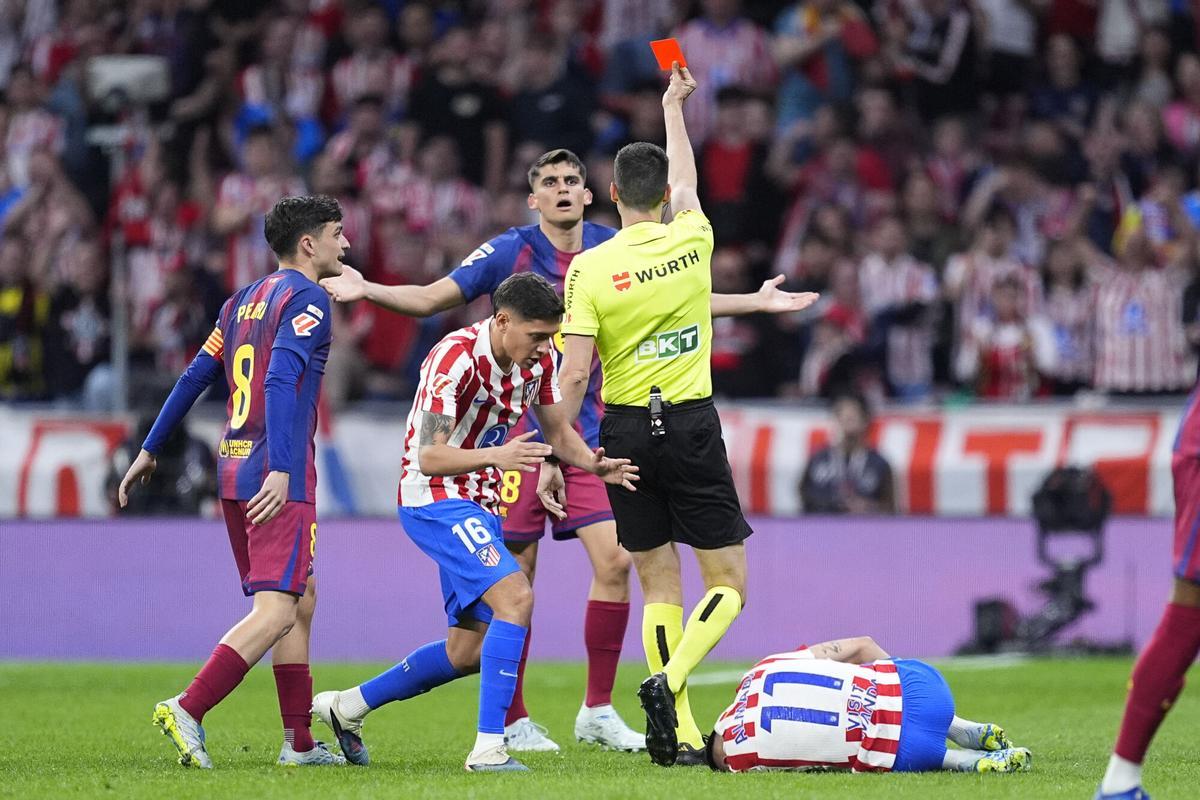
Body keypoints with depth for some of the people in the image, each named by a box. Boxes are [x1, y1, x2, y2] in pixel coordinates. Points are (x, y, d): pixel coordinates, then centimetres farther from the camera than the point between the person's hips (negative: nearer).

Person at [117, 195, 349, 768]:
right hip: (276, 478, -9)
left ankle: (300, 742, 13)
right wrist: (282, 470, -30)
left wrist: (150, 450, 24)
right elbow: (281, 382, -22)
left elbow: (194, 377, 18)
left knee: (301, 601, 14)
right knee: (276, 610, -13)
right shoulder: (307, 300, -8)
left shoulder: (244, 302, 17)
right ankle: (187, 709, -25)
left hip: (233, 469, 9)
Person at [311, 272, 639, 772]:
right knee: (514, 596, -27)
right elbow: (429, 457, -27)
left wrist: (593, 463, -10)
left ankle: (346, 707, 28)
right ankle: (489, 747, -28)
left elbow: (558, 430, 11)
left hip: (481, 505, 9)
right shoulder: (457, 359, -24)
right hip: (434, 500, -9)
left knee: (469, 651, 12)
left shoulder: (538, 357, -1)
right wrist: (496, 456, -43)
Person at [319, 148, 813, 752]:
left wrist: (758, 302, 16)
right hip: (520, 431, -3)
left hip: (589, 436, 3)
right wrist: (365, 291, -19)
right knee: (516, 578, -2)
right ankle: (513, 719, 9)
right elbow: (429, 299, -4)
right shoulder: (508, 253, -5)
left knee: (614, 560, -8)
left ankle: (598, 712, 4)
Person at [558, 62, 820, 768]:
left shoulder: (589, 268, -6)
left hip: (626, 430, 1)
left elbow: (575, 373, -11)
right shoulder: (692, 241, -2)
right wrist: (674, 106, 37)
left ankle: (679, 733, 2)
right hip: (692, 424, -1)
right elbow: (686, 181, 21)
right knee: (729, 584, 4)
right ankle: (669, 679, -22)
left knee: (660, 585, 8)